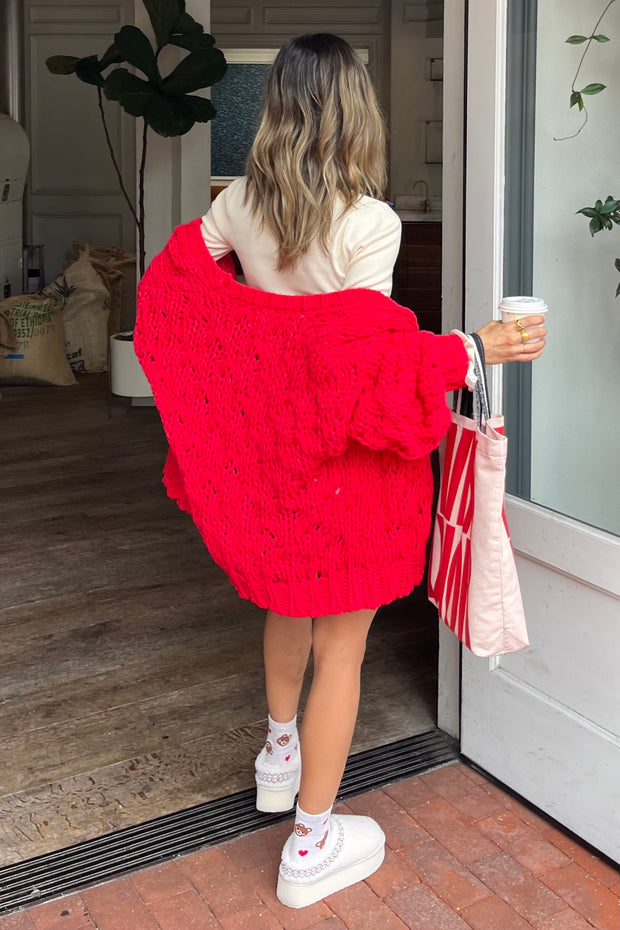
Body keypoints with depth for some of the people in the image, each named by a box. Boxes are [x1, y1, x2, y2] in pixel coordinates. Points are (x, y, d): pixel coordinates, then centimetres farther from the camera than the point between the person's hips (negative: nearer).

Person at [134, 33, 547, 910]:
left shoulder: (240, 203, -3)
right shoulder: (371, 223, -21)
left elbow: (176, 285, 9)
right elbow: (360, 356, -25)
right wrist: (474, 349, -20)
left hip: (268, 446, 7)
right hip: (347, 457, -6)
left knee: (290, 602, 29)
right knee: (341, 646, 6)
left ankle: (281, 754, 49)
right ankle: (312, 844, 19)